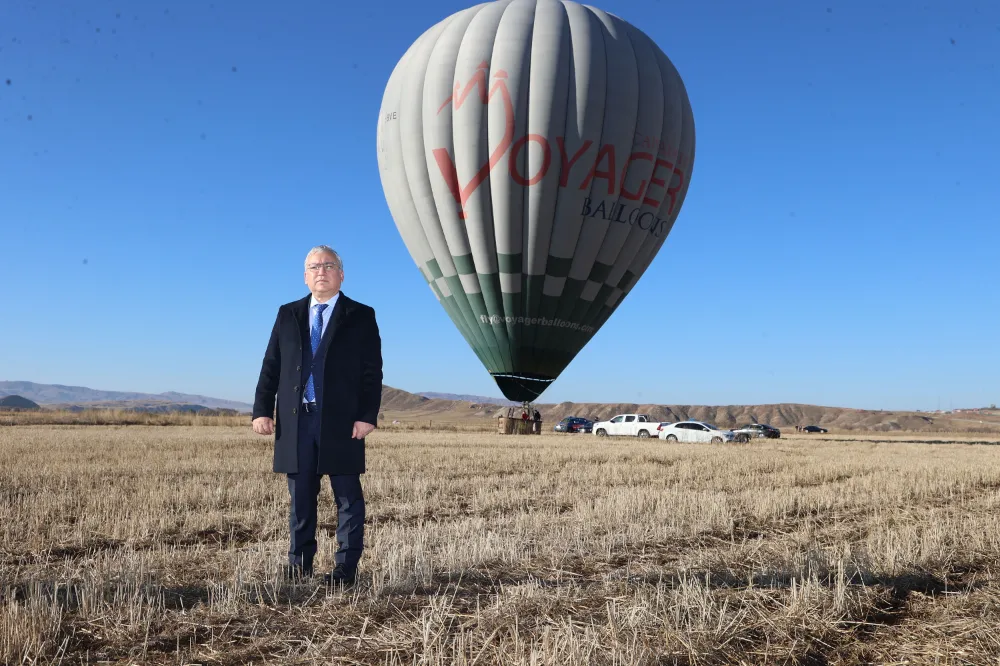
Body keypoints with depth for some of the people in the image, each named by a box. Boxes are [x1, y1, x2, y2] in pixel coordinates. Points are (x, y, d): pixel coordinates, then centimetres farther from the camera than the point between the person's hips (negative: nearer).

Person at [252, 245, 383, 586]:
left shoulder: (361, 316, 3)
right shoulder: (288, 314, 13)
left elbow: (372, 372, -2)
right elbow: (271, 366, 10)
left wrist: (367, 416, -11)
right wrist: (262, 410, 1)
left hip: (342, 421, -3)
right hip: (295, 419, 3)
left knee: (348, 495, 2)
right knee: (300, 495, 10)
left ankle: (346, 567, 9)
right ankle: (299, 563, 21)